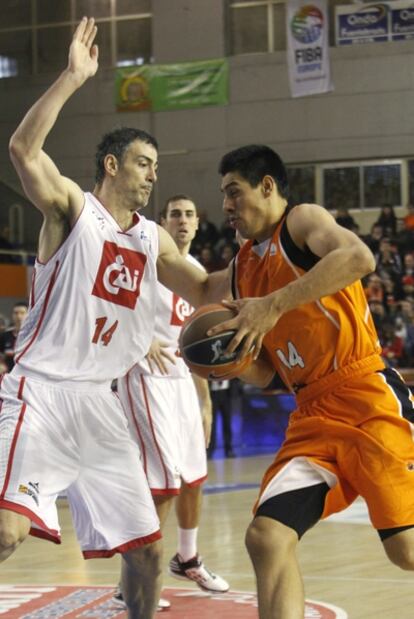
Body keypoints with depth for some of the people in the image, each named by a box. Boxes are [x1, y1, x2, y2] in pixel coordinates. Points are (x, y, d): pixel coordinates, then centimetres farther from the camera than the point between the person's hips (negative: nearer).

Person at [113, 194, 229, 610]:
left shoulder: (197, 271, 17)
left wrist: (205, 401, 21)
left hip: (182, 379, 8)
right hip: (146, 377, -8)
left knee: (193, 476, 16)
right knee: (165, 481, -13)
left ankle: (187, 560, 36)